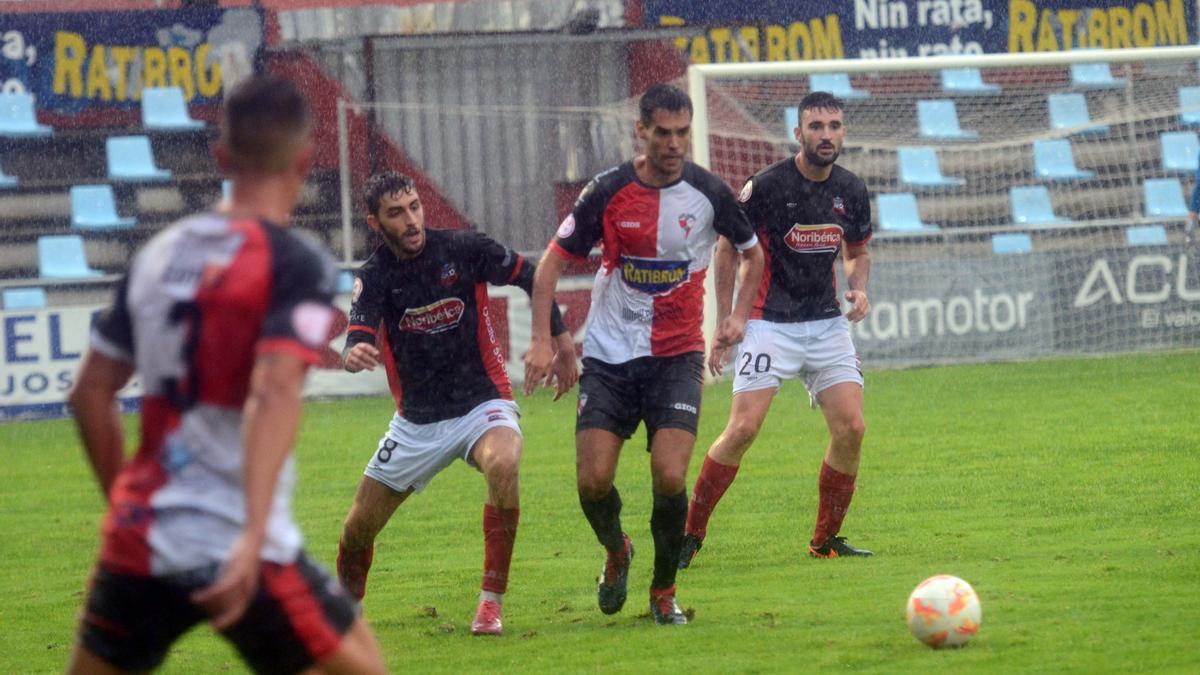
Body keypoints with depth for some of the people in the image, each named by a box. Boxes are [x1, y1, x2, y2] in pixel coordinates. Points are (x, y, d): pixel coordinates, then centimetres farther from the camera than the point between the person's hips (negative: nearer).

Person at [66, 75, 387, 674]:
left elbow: (89, 395, 14)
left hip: (137, 537, 5)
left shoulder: (158, 255, 11)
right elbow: (275, 394, -22)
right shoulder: (297, 265, -7)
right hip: (238, 552, -5)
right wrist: (252, 538, -29)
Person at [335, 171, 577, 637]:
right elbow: (358, 341, -22)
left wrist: (562, 341, 6)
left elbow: (529, 277, 7)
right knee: (359, 527, 4)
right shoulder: (374, 277, -7)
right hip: (416, 420, 2)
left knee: (503, 465, -36)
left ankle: (492, 602, -27)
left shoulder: (465, 249, -9)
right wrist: (354, 354, -47)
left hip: (483, 404, -2)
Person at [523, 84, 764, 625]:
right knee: (593, 482, -8)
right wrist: (542, 340, -8)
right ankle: (617, 553, 26)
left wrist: (739, 316, 1)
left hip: (677, 356, 0)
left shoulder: (708, 193, -5)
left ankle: (664, 592, 6)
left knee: (669, 478, -16)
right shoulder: (609, 191, -7)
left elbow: (753, 253, 14)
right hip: (609, 356, 0)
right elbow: (554, 260, 1)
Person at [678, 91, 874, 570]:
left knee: (851, 428, -6)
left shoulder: (851, 192, 4)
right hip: (770, 325, -5)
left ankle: (827, 539, 10)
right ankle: (690, 534, -3)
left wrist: (858, 289, -1)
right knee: (743, 428, -15)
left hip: (827, 323, 5)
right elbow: (728, 251, -2)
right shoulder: (767, 186, -11)